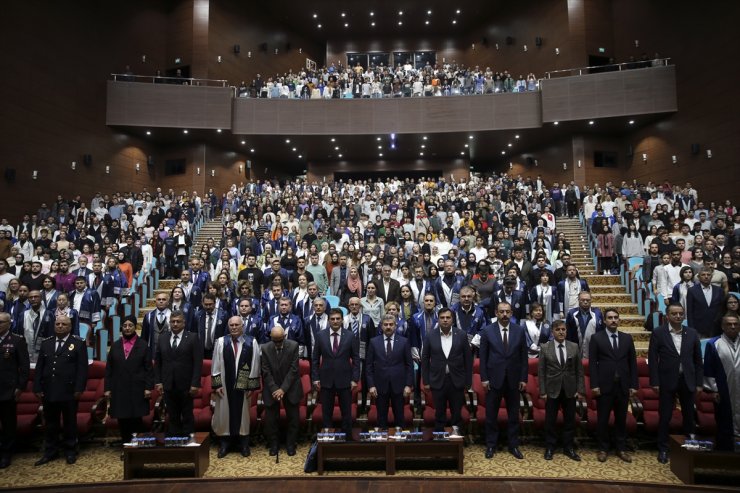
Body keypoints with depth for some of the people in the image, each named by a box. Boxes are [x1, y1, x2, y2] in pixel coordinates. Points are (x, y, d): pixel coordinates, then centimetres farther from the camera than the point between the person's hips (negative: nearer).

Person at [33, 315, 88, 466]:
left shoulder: (78, 343, -2)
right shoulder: (46, 343, 11)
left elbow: (82, 368, -7)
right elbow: (39, 368, 10)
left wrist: (79, 389, -14)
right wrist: (37, 388, 1)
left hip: (69, 392, -4)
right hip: (48, 391, 4)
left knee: (70, 423, 7)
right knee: (50, 424, 12)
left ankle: (70, 451, 19)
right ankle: (50, 452, 24)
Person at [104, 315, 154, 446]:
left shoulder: (143, 345, 3)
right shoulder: (115, 345, 10)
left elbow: (149, 368, 0)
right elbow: (109, 369, 10)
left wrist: (148, 387, -7)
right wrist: (107, 388, 3)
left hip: (138, 390, -3)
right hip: (119, 390, 3)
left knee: (137, 420, -2)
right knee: (122, 421, 6)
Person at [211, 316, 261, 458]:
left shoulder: (251, 342, -5)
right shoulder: (220, 342, -4)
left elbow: (255, 366, -3)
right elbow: (215, 365, -1)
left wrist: (251, 386, -4)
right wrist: (216, 385, -5)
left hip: (243, 385, 0)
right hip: (225, 384, 0)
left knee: (243, 412, 11)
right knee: (224, 412, 9)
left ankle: (244, 444, 24)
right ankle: (224, 443, 24)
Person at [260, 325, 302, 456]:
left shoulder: (293, 346, -12)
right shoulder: (265, 348, -9)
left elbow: (293, 369, -13)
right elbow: (266, 372, -9)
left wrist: (283, 389, -17)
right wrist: (274, 389, -16)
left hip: (290, 388, 0)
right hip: (272, 389, 1)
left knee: (293, 418, 7)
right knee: (271, 419, 6)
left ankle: (290, 444, 23)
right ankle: (274, 444, 24)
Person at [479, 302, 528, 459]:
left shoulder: (519, 331, 0)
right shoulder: (487, 331, -4)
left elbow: (524, 357, 4)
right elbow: (483, 356, -2)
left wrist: (523, 378, 0)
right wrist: (484, 378, -6)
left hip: (513, 380, 1)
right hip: (494, 379, -1)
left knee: (514, 415, 10)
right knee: (491, 414, 7)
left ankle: (513, 445, 24)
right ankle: (491, 445, 21)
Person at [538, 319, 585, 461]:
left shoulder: (574, 347, 0)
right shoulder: (545, 348, -4)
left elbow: (579, 370, 3)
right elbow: (541, 371, -3)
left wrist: (580, 390, -3)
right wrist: (542, 391, -7)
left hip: (570, 390, 1)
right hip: (552, 390, -1)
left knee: (570, 420, 10)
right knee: (550, 420, 8)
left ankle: (568, 447, 24)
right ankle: (550, 447, 21)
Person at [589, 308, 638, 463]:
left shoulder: (627, 338, 9)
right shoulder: (596, 338, 0)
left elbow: (632, 363, 8)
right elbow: (592, 363, -4)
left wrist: (634, 385, 2)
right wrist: (594, 385, -10)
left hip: (623, 386, 3)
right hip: (604, 386, -2)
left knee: (621, 419, 10)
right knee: (602, 419, 5)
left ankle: (621, 449, 22)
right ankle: (603, 449, 16)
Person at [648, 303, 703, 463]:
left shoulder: (692, 333, 4)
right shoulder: (658, 333, -5)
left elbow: (698, 360, 7)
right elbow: (652, 359, -5)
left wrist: (699, 383, 4)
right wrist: (654, 382, -9)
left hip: (688, 381, 3)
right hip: (667, 381, -3)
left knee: (689, 416, 12)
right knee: (664, 416, 5)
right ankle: (663, 449, 16)